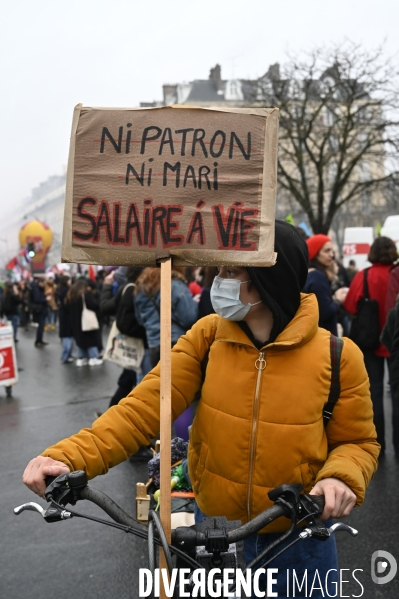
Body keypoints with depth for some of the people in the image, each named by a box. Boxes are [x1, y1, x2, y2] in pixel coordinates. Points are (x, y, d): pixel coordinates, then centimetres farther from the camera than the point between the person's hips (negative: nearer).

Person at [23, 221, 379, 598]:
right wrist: (69, 457, -29)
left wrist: (341, 477, -25)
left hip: (298, 541, -1)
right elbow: (145, 406, -17)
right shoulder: (207, 337, -10)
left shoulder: (337, 356, -15)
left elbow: (356, 442, -3)